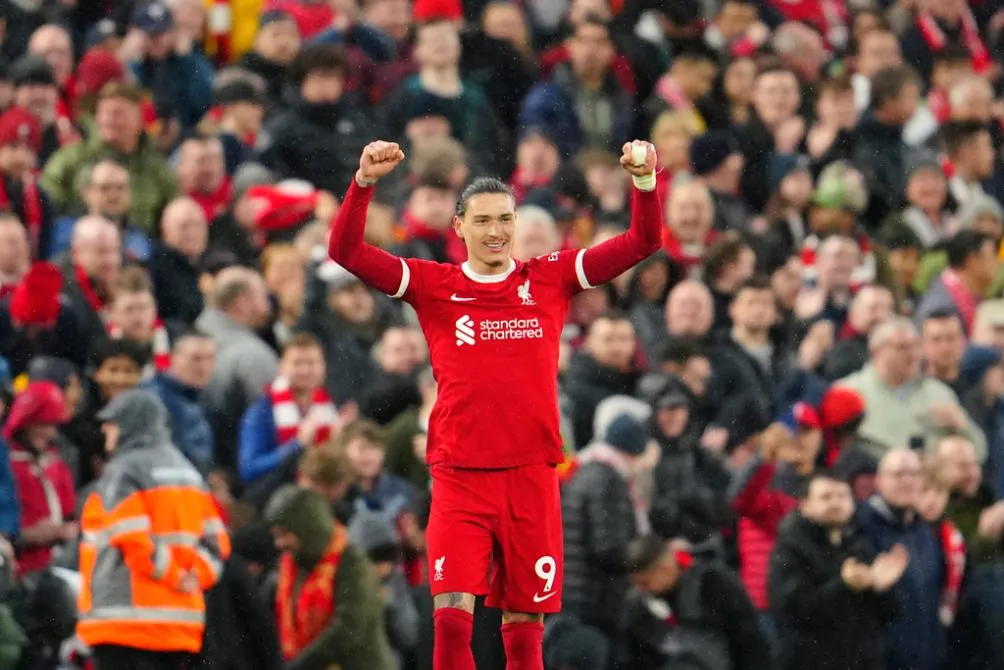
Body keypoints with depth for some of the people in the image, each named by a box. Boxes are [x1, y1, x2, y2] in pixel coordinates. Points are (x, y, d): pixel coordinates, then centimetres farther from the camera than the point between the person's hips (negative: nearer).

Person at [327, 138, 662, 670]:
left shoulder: (550, 278, 8)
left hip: (531, 473, 1)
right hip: (459, 474, -1)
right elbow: (345, 251, -1)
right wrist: (365, 181, -14)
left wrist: (645, 181, -12)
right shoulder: (434, 286, 6)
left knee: (524, 625, 4)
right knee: (452, 616, -14)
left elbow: (642, 242, 5)